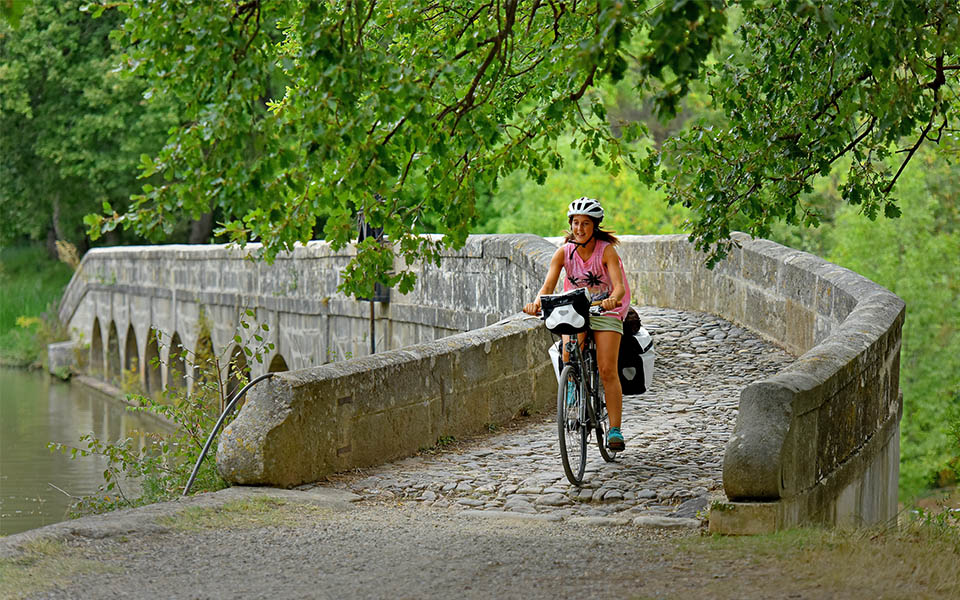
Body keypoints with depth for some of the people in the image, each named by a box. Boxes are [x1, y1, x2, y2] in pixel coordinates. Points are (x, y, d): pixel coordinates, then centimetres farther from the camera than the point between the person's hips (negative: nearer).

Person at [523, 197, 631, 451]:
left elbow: (619, 285, -27)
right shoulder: (564, 252, -9)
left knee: (607, 370, -14)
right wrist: (537, 302, -40)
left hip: (605, 311, -2)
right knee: (569, 356, -25)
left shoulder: (606, 251, -16)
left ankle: (614, 430, -9)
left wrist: (613, 298, -50)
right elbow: (549, 284, -18)